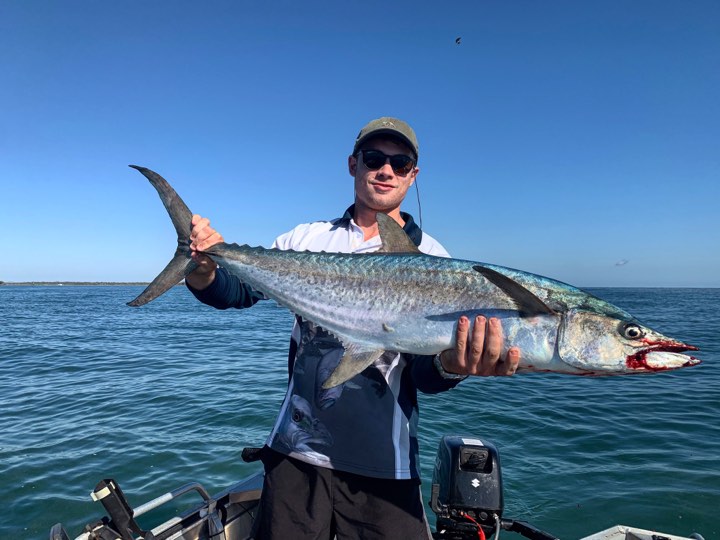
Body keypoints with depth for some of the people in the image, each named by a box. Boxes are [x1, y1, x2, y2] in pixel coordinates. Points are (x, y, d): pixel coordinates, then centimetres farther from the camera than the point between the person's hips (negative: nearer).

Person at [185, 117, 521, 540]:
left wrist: (452, 367, -32)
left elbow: (425, 375, -10)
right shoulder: (307, 239, 4)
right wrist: (203, 269, -23)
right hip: (295, 452, 2)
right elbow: (236, 291, -2)